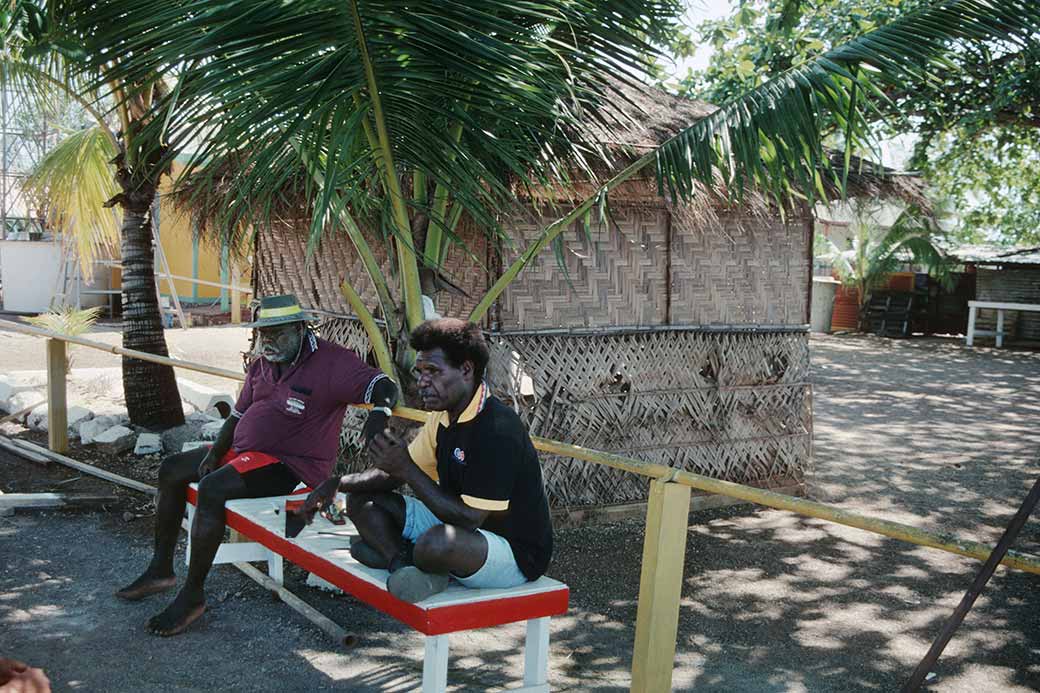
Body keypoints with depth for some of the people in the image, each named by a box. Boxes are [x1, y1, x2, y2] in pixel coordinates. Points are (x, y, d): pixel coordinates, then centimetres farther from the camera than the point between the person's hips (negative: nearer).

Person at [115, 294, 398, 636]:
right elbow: (239, 415, 16)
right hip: (244, 451, 10)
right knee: (171, 469, 11)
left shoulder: (331, 362, -15)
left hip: (293, 465, -10)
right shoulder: (262, 365, 12)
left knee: (212, 489, -30)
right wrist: (215, 453, 2)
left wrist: (379, 412, -44)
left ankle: (192, 595, -18)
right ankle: (161, 569, 18)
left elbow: (385, 386, -23)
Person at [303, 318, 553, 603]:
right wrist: (339, 483, -3)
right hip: (463, 525, 9)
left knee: (439, 542, -40)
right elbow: (395, 474, 12)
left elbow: (469, 518, -28)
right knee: (363, 499, 6)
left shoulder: (498, 429, -26)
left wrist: (407, 468, -26)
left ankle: (397, 554, -8)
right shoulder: (444, 417, 4)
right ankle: (405, 564, -16)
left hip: (515, 554, -9)